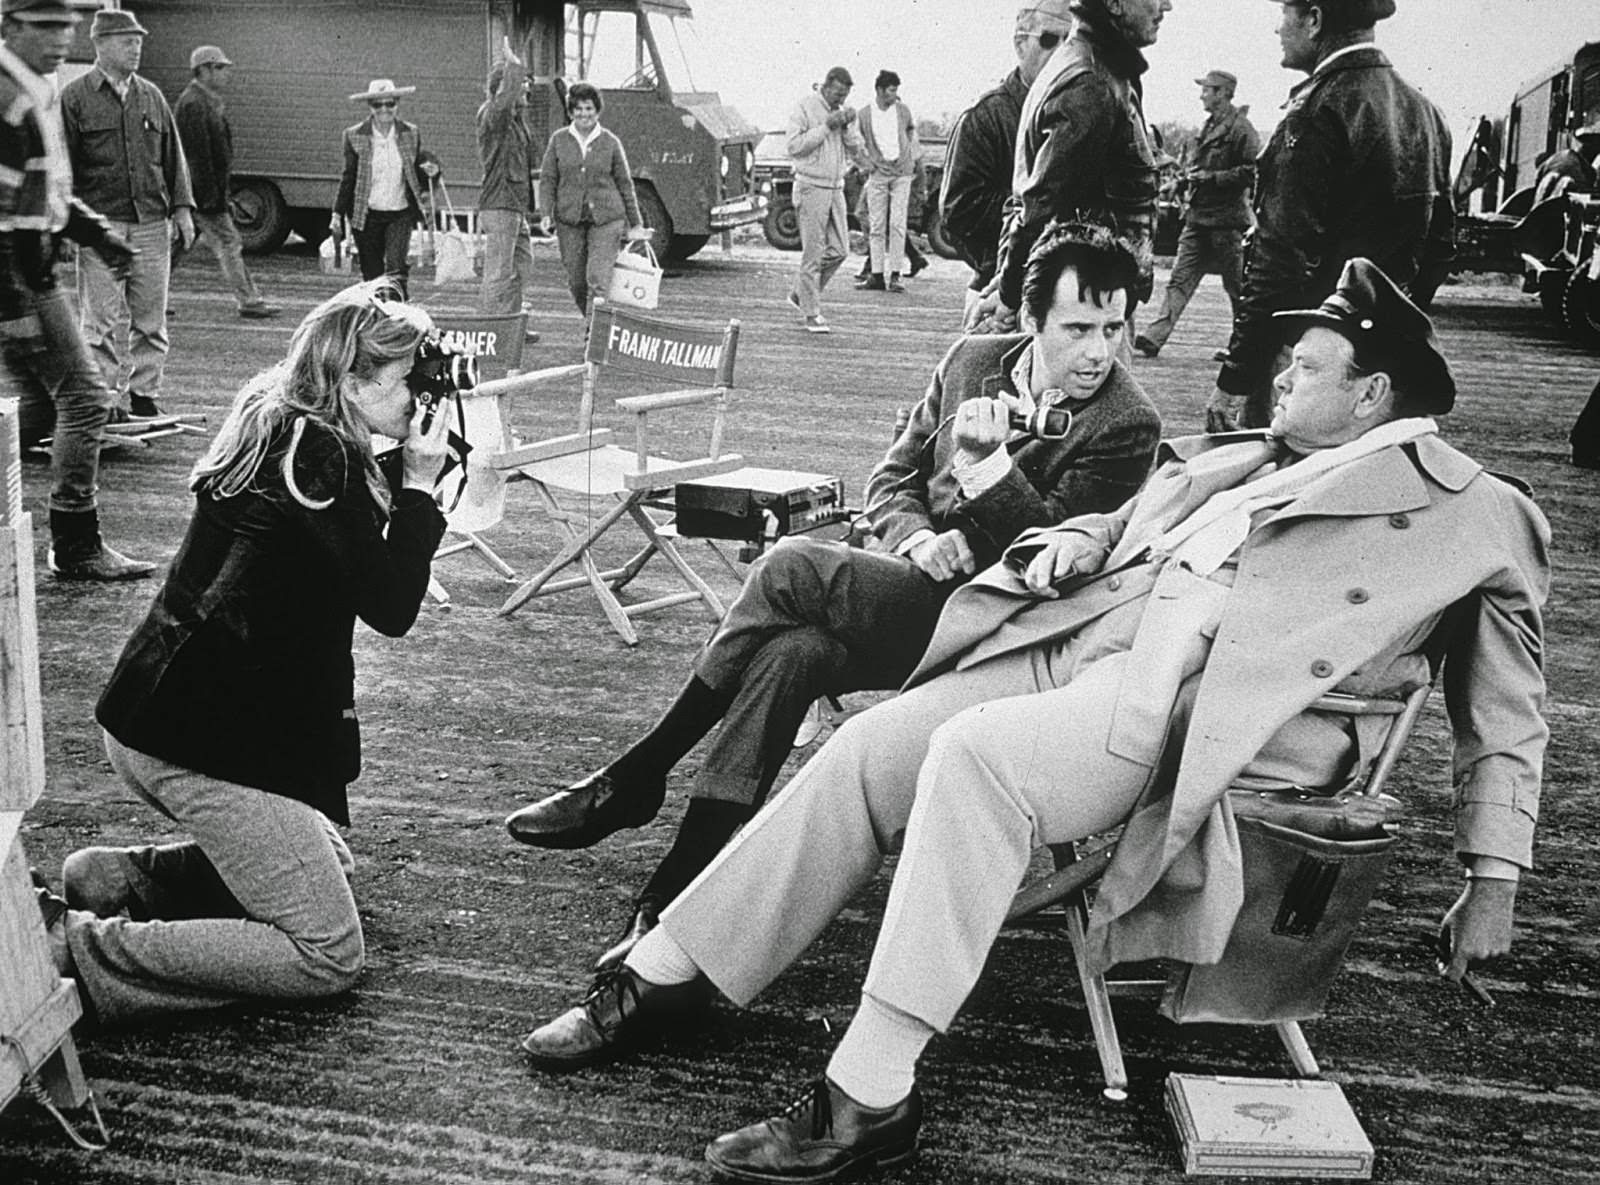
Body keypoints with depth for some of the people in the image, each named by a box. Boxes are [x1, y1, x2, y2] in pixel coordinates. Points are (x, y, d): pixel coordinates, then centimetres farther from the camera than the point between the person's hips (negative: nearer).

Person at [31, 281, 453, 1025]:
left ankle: (122, 879, 14)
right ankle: (86, 951, -10)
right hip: (198, 743, -10)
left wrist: (406, 477, 7)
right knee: (330, 957, -5)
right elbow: (392, 609, -16)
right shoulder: (318, 456, -17)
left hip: (166, 714, 10)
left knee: (329, 869, 27)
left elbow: (373, 581, 17)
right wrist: (420, 482, -9)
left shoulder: (276, 426, 12)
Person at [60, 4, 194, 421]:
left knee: (151, 320, 6)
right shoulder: (74, 98, 1)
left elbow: (173, 156, 17)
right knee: (101, 321, -2)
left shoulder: (151, 96, 13)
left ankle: (145, 398, 14)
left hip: (152, 223, 4)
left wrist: (182, 207, 7)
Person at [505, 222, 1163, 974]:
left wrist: (988, 464, -23)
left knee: (791, 568, -24)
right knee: (791, 651, -28)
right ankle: (674, 896, -25)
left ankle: (636, 779, -12)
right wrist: (917, 538, -6)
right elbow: (891, 478, 15)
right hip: (909, 593, 6)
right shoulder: (972, 361, 12)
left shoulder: (1127, 425, -7)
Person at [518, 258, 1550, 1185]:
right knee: (867, 748, -10)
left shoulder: (1481, 512, 11)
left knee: (973, 756, -32)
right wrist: (1073, 540, 11)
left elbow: (1510, 719, 11)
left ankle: (873, 1096, -28)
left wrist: (1494, 883, 4)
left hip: (1195, 697, -7)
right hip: (1085, 637, 7)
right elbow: (1128, 525, 35)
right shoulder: (1257, 458, 27)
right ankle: (666, 976, 2)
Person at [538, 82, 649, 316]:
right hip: (569, 219, 2)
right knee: (576, 282, 6)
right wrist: (547, 213, -8)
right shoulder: (559, 139, 6)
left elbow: (625, 184, 9)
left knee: (598, 280, -13)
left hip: (607, 219, -2)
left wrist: (635, 223, 9)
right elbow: (547, 179, 6)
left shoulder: (610, 143, 4)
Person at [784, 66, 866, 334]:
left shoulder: (842, 111, 12)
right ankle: (811, 314, -1)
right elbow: (793, 146, -17)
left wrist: (848, 126, -10)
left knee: (839, 249, 5)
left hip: (835, 188, 7)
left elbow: (855, 148, 9)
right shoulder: (804, 108, -8)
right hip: (811, 187, -7)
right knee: (813, 252, -6)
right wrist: (826, 126, -18)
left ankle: (800, 293, 21)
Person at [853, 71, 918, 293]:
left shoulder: (903, 111, 1)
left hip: (901, 173, 0)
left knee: (897, 224, -5)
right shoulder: (864, 114, -2)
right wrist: (866, 163, 1)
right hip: (878, 174, 0)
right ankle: (876, 276, 3)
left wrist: (914, 156, 17)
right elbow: (857, 143, 11)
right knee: (876, 226, 0)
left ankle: (895, 275, -5)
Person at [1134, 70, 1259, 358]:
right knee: (1180, 279, 0)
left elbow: (1251, 172, -17)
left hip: (1226, 220, -8)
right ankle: (1154, 337, -6)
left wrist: (1211, 178, -18)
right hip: (1198, 217, 8)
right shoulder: (1209, 126, 16)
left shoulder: (1241, 129, -10)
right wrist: (1192, 175, 9)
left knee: (1236, 285, 3)